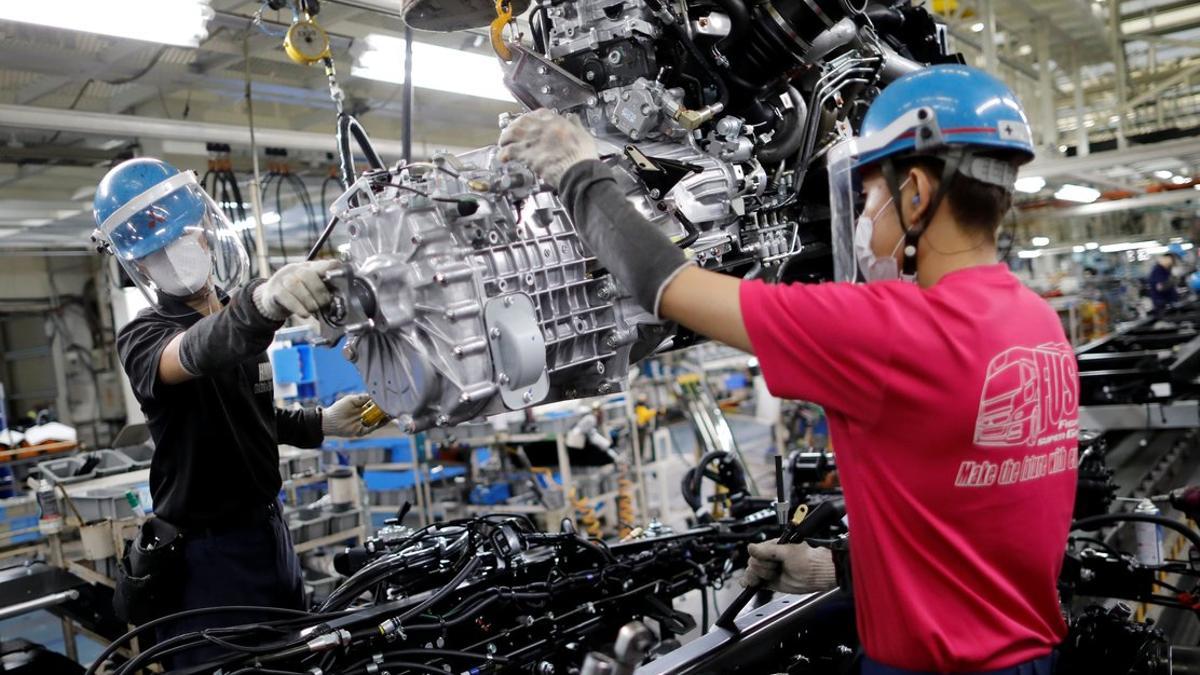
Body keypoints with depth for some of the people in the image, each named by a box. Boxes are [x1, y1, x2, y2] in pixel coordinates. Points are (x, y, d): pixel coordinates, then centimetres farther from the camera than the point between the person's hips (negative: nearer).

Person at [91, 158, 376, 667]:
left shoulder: (237, 312, 8)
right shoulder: (143, 337, -14)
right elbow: (198, 353, -40)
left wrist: (320, 424, 5)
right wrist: (263, 301, -60)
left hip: (269, 529, 7)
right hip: (209, 553, -7)